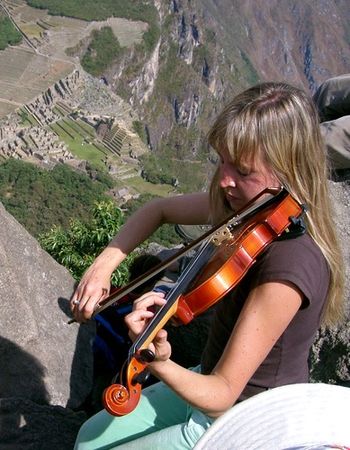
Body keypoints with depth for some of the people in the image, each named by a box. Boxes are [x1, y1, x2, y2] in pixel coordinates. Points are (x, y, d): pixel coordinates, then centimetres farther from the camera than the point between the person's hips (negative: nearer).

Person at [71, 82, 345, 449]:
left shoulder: (290, 264, -34)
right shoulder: (248, 204, -9)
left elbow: (223, 395, -31)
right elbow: (158, 211, 4)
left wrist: (160, 363, -50)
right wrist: (105, 263, -10)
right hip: (214, 380, 7)